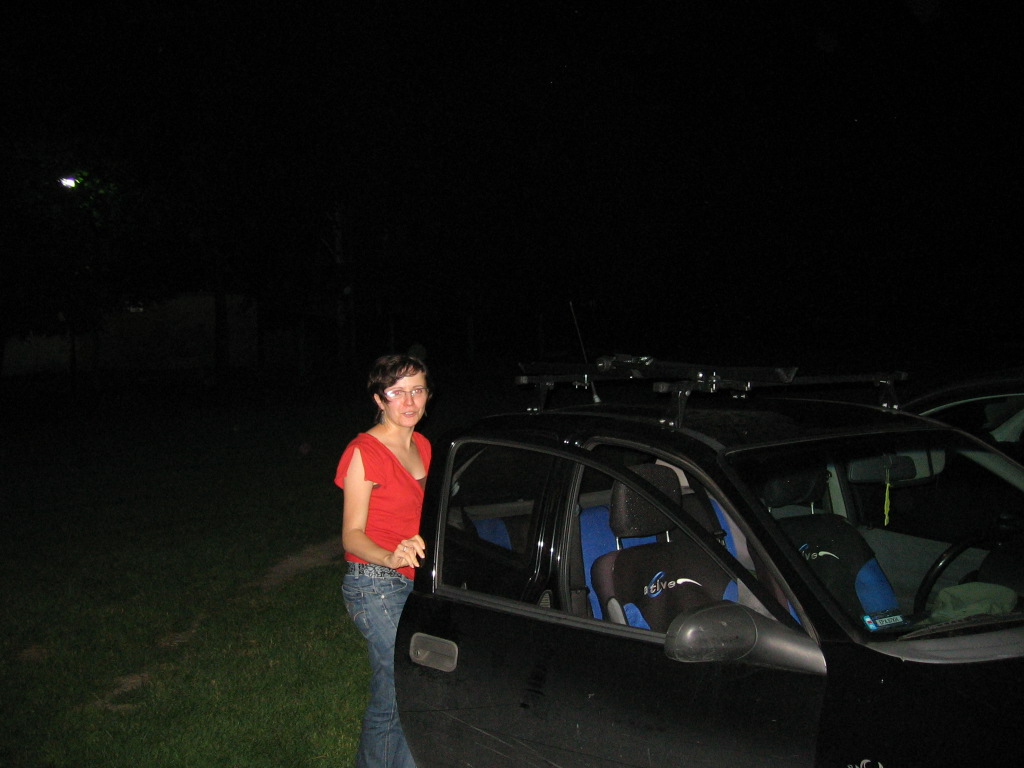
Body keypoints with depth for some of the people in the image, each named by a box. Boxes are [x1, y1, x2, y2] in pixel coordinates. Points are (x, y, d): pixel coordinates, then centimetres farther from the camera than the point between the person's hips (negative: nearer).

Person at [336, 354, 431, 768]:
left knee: (388, 696, 11)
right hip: (377, 585, -7)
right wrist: (392, 557, -32)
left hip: (412, 580, 7)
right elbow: (352, 536, -15)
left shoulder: (420, 446, 10)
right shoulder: (364, 453, -13)